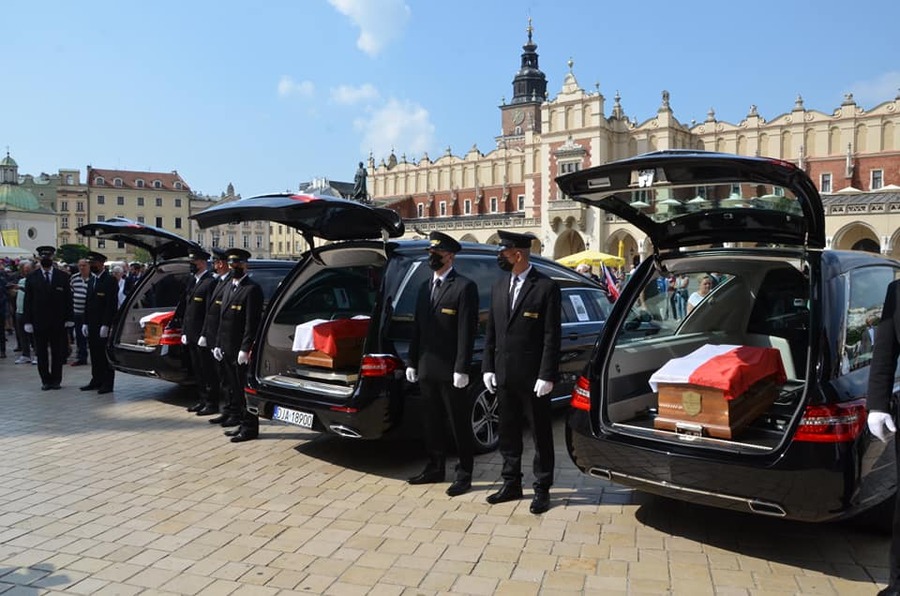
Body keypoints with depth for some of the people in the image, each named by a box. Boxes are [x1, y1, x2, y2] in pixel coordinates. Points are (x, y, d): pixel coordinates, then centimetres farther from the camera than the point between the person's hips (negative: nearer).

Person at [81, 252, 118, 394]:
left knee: (106, 354, -2)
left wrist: (105, 325, -18)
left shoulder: (110, 280, -10)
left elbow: (111, 305, -15)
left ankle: (107, 384, 4)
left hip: (104, 325, -8)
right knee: (94, 353, 11)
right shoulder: (91, 280, 15)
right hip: (92, 324, 8)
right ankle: (97, 381, 20)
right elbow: (88, 302, 18)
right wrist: (85, 322, 11)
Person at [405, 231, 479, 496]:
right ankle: (435, 468, 29)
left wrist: (461, 369, -17)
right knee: (433, 421, 16)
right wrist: (412, 362, 11)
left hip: (450, 371, -7)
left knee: (459, 423, 3)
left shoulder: (464, 287, -8)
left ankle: (464, 474, 14)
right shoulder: (425, 287, 15)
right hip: (427, 369, 7)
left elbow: (467, 331, -13)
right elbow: (417, 328, 15)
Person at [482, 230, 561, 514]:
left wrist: (546, 376, -15)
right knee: (508, 433, 15)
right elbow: (491, 331, 12)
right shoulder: (498, 287, 10)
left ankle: (542, 488, 19)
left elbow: (552, 336, -11)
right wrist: (488, 368, 7)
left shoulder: (546, 287, -9)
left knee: (541, 434, 7)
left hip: (533, 377, -6)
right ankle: (511, 483, 29)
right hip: (504, 376, 6)